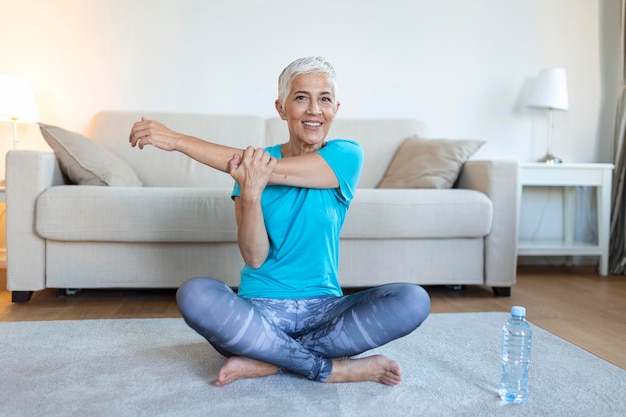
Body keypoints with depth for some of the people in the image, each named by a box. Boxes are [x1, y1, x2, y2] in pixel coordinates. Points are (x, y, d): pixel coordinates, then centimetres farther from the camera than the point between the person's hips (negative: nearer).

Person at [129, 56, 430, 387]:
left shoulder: (346, 155, -4)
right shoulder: (254, 162, 0)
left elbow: (273, 170, -19)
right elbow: (254, 257, -9)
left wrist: (176, 140, -16)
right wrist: (250, 193, -28)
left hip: (323, 310, 1)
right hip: (258, 310, 0)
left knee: (413, 300, -24)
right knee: (194, 294, -29)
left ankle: (264, 360, -19)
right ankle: (333, 368, -19)